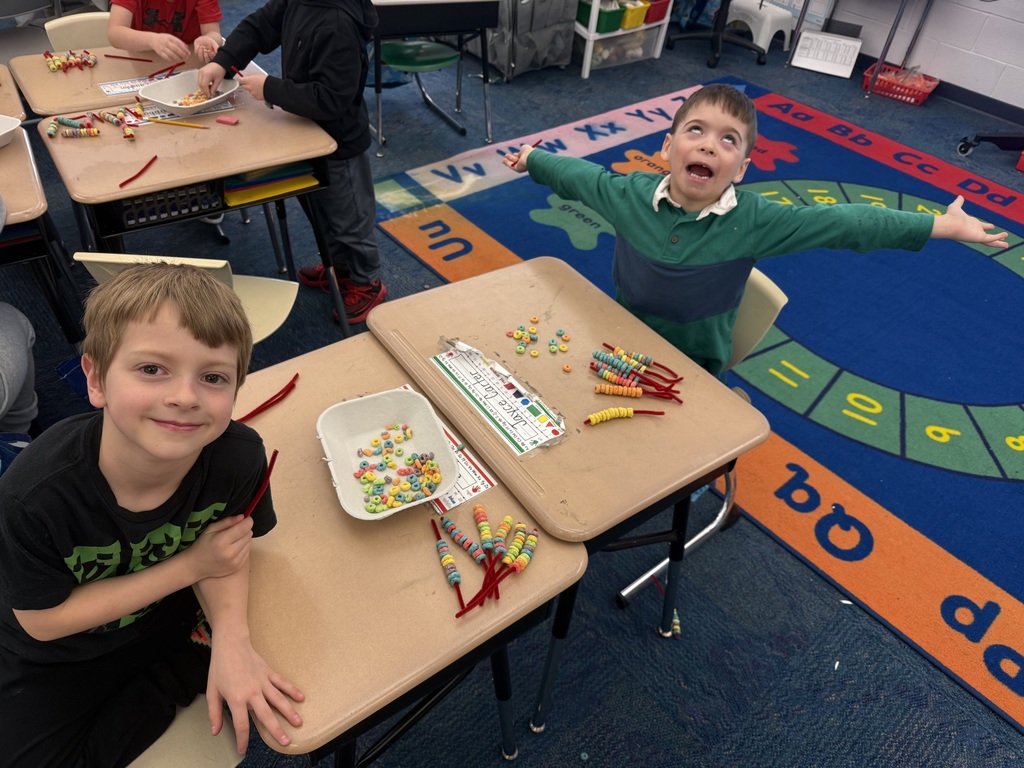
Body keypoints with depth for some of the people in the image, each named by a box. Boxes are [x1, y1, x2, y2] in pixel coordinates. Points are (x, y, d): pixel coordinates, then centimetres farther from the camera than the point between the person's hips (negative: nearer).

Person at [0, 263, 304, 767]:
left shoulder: (238, 455, -30)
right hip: (56, 658, -2)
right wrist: (190, 565, -27)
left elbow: (227, 546, -11)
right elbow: (44, 620, -21)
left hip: (172, 613, 2)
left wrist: (231, 639, -29)